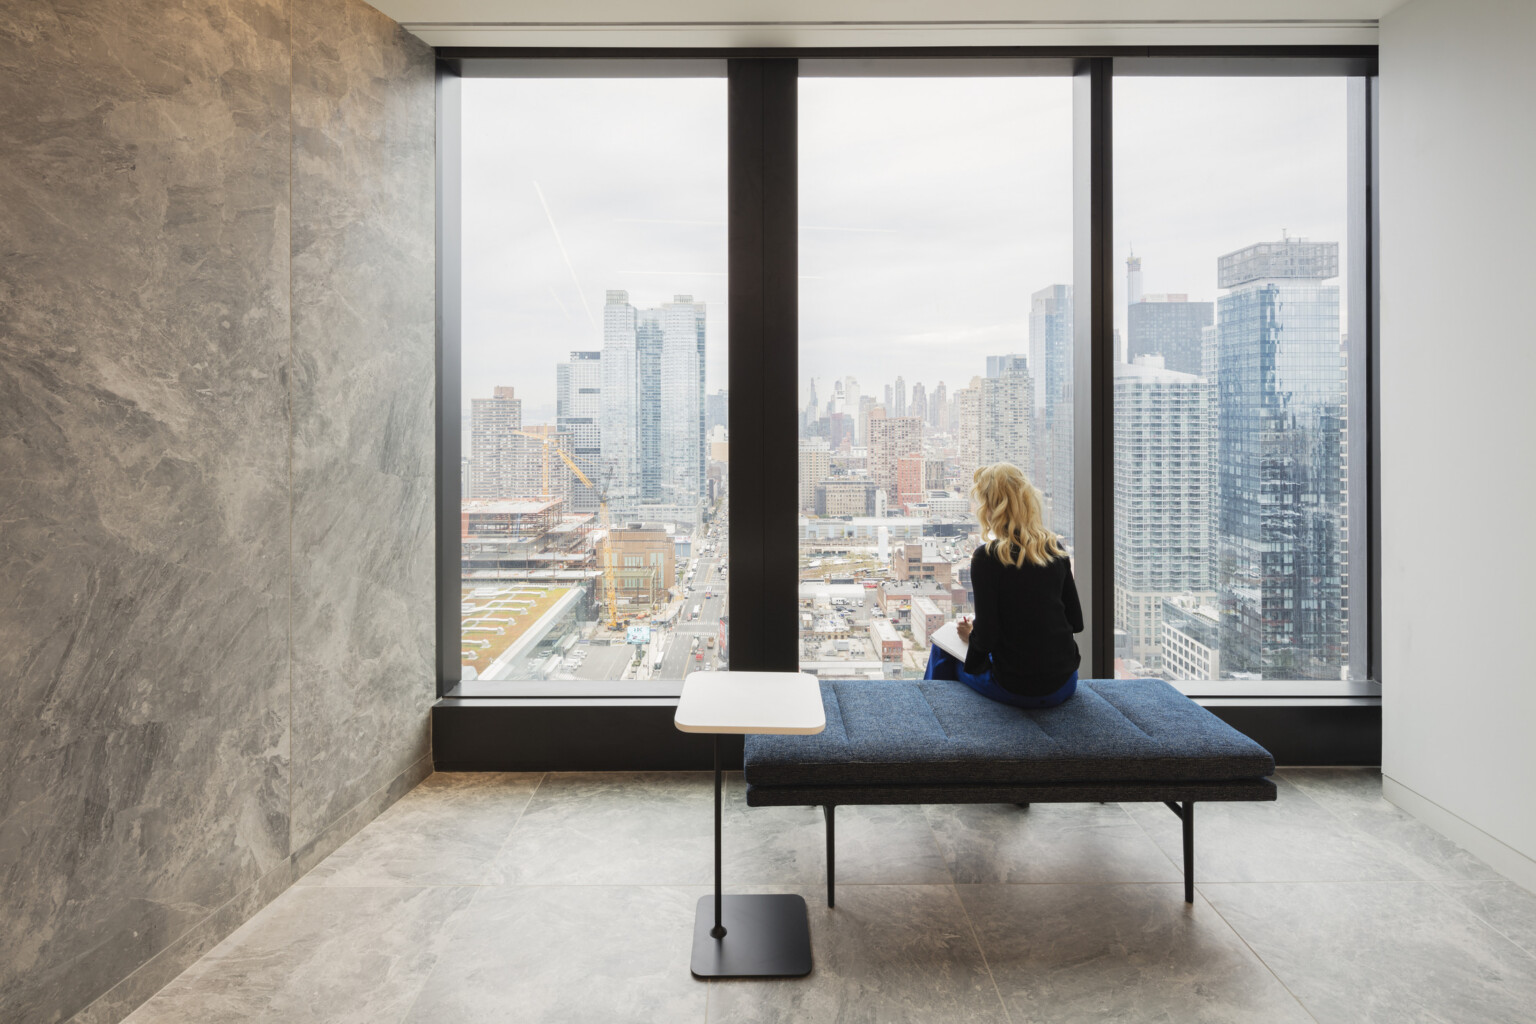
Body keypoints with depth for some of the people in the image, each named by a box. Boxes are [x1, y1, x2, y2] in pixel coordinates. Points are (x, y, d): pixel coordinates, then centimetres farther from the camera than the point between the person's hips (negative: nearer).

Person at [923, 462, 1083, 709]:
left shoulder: (987, 557, -17)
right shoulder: (1055, 548, 0)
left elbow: (986, 638, -18)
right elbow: (1076, 621, 6)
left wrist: (970, 634, 3)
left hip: (1015, 689, -6)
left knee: (942, 649, 22)